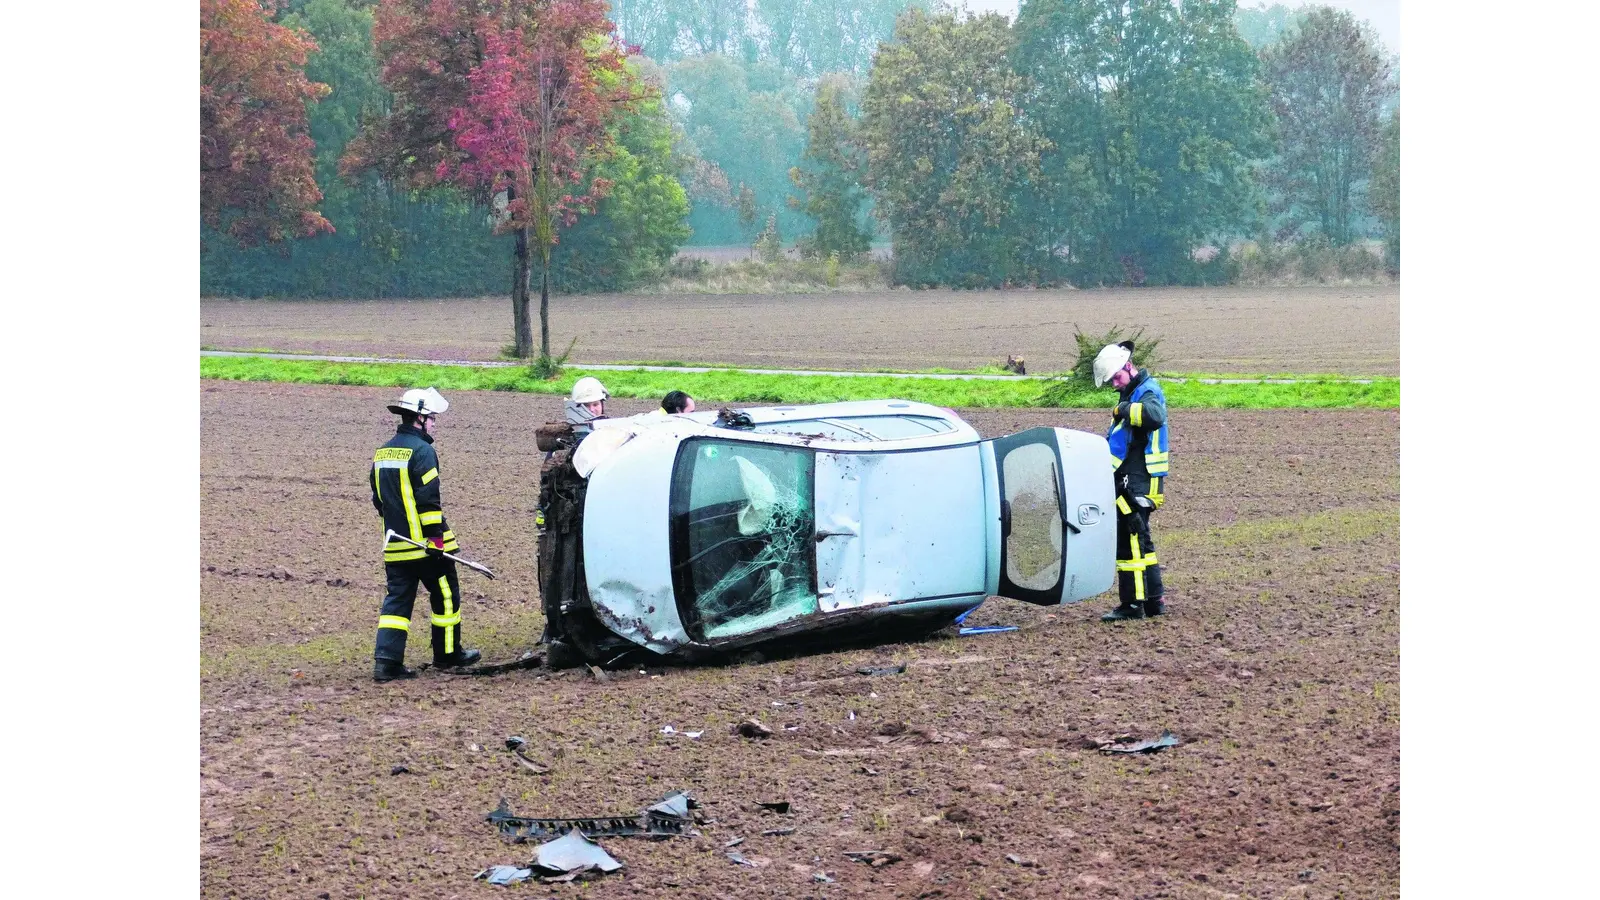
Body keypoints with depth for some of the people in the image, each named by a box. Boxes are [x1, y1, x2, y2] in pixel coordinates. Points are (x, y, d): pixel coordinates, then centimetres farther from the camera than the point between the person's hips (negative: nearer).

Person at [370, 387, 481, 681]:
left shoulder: (383, 452, 12)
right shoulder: (422, 451, -14)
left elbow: (379, 498, 19)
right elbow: (428, 498, -20)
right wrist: (436, 536, -18)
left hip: (396, 546, 7)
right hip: (427, 545, -7)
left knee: (397, 599, 6)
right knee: (445, 596, 9)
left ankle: (386, 660, -4)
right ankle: (447, 653, 20)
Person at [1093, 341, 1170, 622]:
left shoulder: (1148, 391, -12)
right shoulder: (1132, 393, 18)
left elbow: (1155, 416, -36)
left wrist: (1124, 409, -24)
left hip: (1136, 483, -11)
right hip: (1128, 480, 11)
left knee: (1130, 540, -8)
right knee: (1140, 542, 15)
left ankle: (1133, 604, -6)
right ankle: (1154, 601, 21)